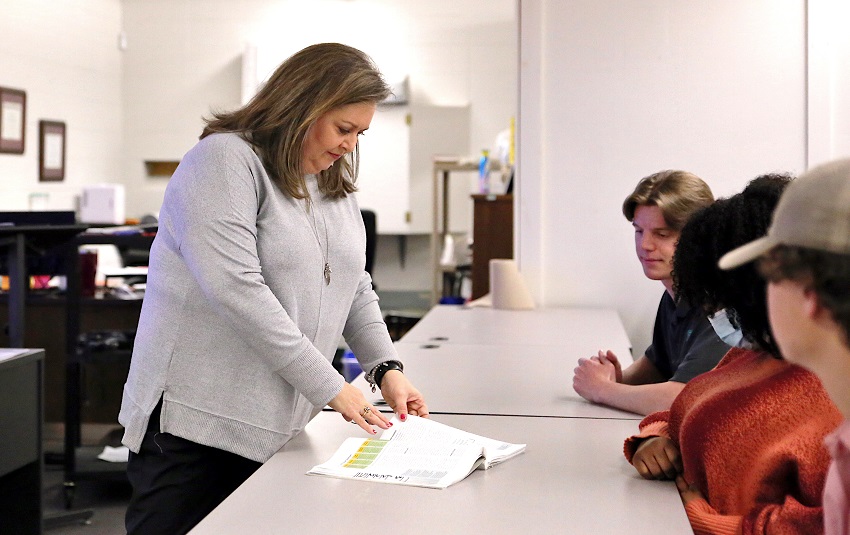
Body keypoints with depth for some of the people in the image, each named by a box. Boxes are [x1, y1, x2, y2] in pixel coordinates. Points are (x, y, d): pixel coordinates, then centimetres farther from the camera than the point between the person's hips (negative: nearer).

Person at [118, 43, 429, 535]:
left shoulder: (336, 187, 14)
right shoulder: (225, 161, -11)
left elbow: (355, 287, 20)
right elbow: (237, 290, -22)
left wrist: (386, 368, 1)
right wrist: (332, 388, -19)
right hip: (196, 422, -7)